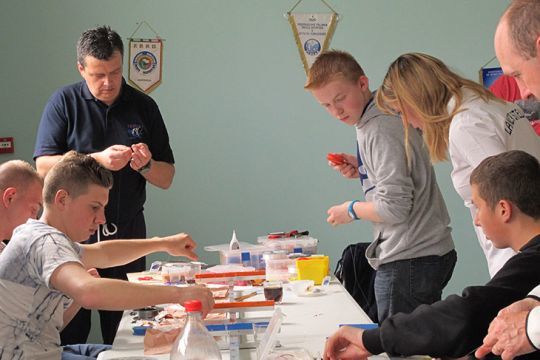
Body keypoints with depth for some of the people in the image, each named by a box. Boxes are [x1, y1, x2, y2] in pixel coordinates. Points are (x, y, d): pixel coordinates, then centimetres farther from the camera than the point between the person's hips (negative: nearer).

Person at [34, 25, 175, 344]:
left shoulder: (144, 106, 7)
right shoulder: (65, 102, 1)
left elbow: (166, 179, 10)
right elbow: (43, 166, -9)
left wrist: (146, 165, -12)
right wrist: (98, 159, -20)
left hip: (127, 231, 2)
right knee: (69, 333, 1)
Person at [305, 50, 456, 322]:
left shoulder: (380, 132, -18)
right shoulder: (388, 117, 11)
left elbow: (395, 208, -22)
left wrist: (352, 210, -6)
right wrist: (361, 170, 10)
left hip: (409, 261, -10)